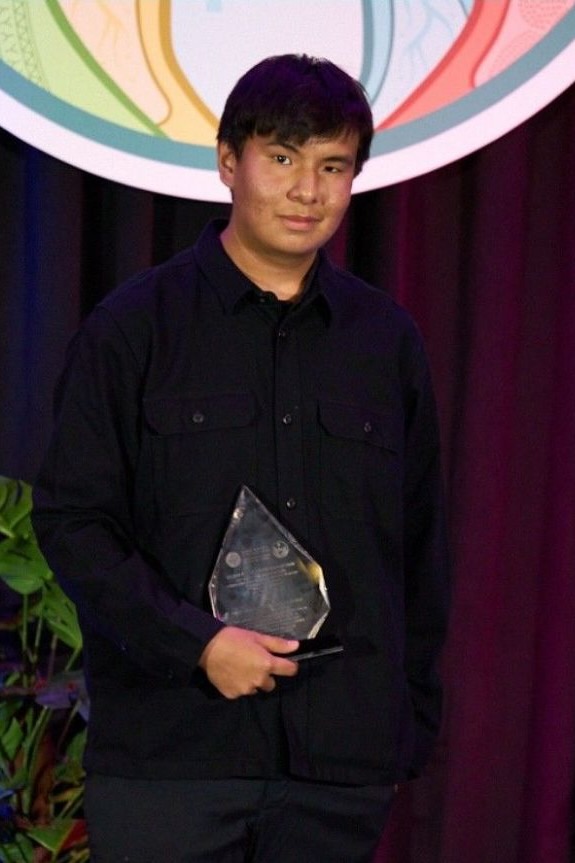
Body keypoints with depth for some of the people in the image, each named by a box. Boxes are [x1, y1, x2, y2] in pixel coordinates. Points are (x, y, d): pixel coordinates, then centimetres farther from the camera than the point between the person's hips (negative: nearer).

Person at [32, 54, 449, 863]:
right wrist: (195, 643, -13)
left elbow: (421, 544, 16)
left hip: (343, 764, 3)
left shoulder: (388, 340, 11)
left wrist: (417, 712, 11)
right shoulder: (134, 326, 1)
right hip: (168, 752, -3)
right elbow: (71, 519, -3)